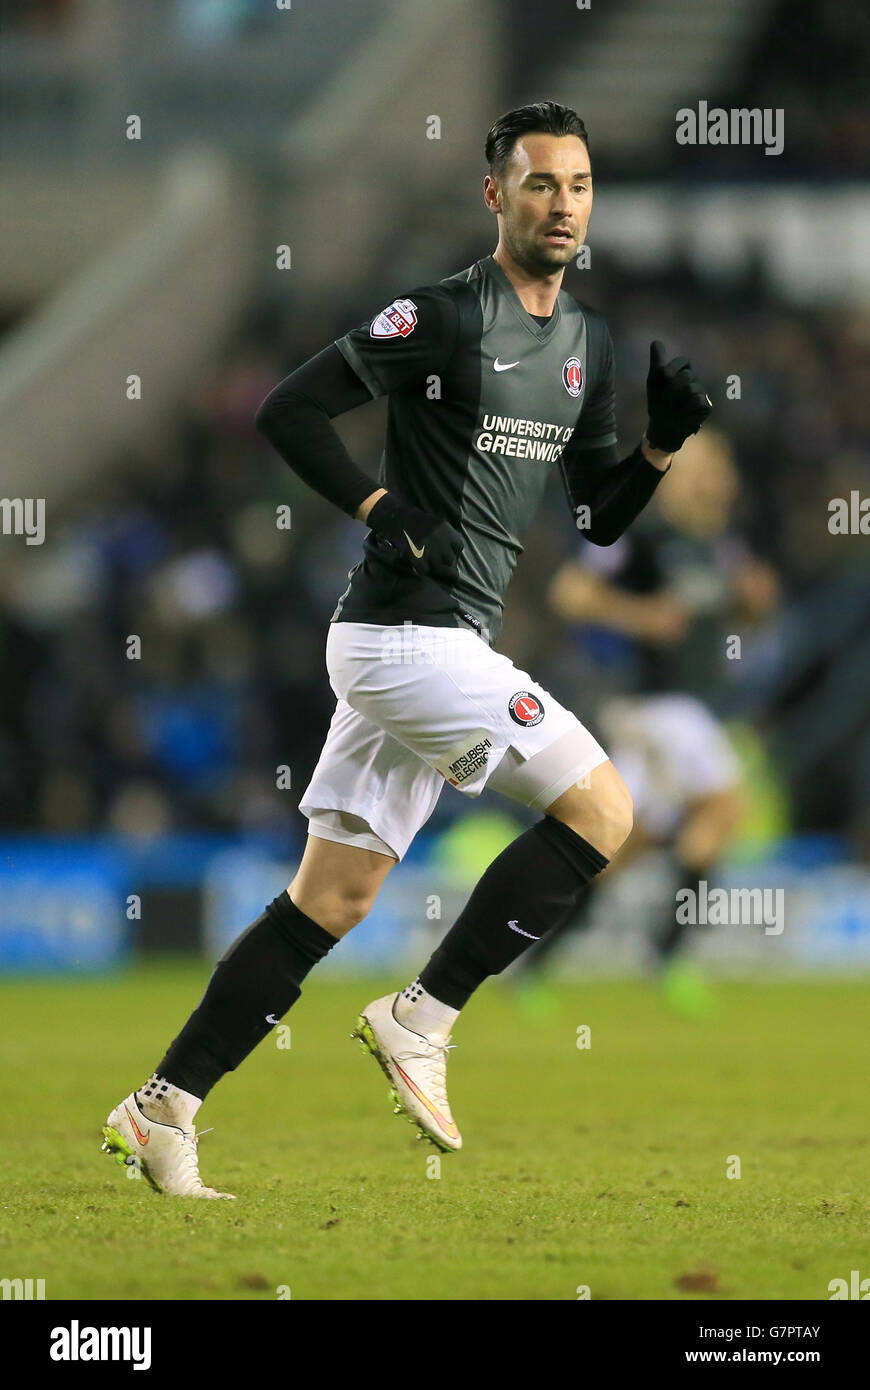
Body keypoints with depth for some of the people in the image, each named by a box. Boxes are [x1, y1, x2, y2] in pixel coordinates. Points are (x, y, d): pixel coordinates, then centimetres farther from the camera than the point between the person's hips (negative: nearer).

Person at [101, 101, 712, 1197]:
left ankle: (163, 1108, 12)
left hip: (448, 648, 8)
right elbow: (286, 409, -8)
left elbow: (601, 518, 19)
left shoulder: (587, 345, 14)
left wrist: (664, 444, 3)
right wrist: (381, 509, -15)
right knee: (602, 808, -13)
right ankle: (421, 1019, -6)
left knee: (331, 900, 8)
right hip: (404, 635, -8)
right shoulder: (440, 317, -10)